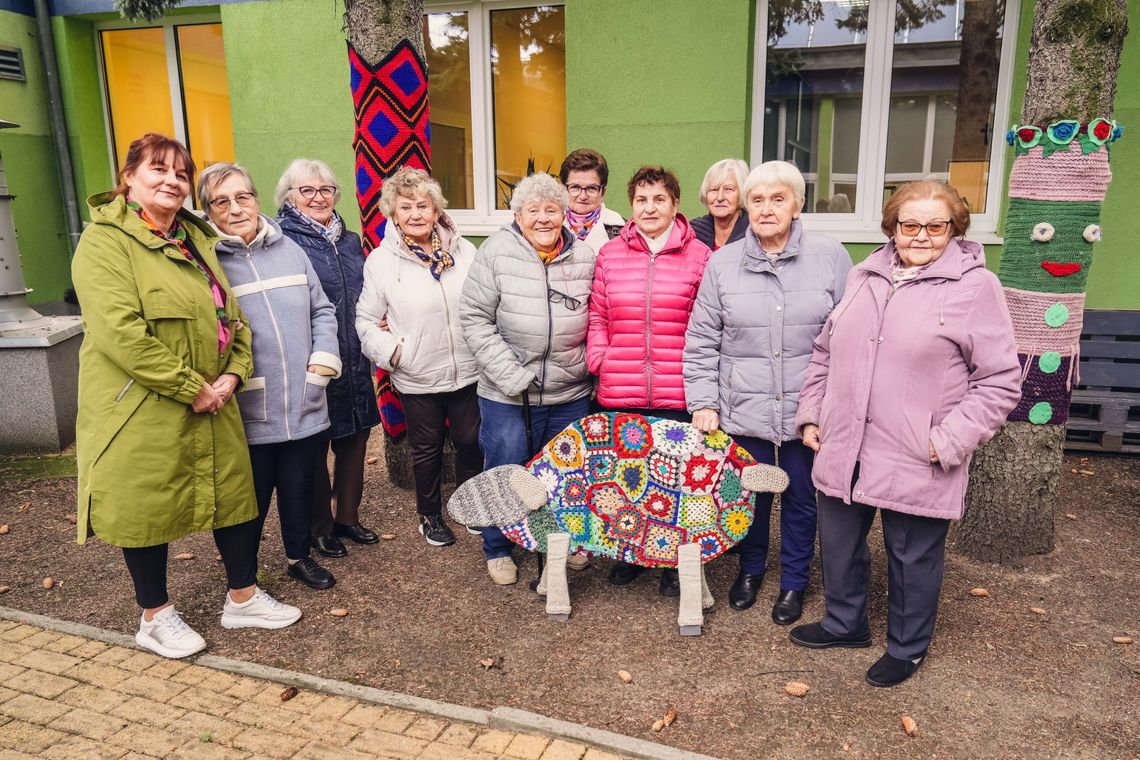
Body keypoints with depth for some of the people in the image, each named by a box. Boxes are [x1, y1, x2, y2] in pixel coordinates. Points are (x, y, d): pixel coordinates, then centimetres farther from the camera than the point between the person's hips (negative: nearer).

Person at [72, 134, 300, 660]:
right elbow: (120, 332, -22)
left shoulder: (196, 238, 13)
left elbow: (231, 314, 12)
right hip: (142, 410, -7)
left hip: (212, 407, 7)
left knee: (233, 494, 13)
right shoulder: (105, 241, -11)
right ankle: (155, 618, 27)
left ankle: (243, 598, 31)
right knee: (147, 509, 7)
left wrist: (232, 374, -4)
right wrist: (190, 388, -20)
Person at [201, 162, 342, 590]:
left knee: (299, 488, 19)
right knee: (250, 499, 10)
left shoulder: (289, 250, 8)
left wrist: (324, 359, 1)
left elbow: (321, 310, 13)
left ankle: (300, 557, 42)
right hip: (247, 414, -4)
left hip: (302, 405, 4)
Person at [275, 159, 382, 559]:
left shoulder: (349, 241, 13)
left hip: (355, 365, 6)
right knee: (315, 448, 7)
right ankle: (319, 528, 25)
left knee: (354, 440, 14)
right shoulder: (285, 241, -9)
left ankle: (347, 517, 31)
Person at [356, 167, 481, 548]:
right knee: (427, 449, 14)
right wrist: (392, 350, -14)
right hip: (418, 378, -2)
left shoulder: (463, 250, 0)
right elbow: (366, 320, -1)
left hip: (468, 371, 2)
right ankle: (430, 515, 36)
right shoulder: (381, 261, -5)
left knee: (471, 441, 14)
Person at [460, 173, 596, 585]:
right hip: (508, 396, -3)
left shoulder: (584, 256, 1)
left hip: (571, 395, 3)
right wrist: (510, 374, -15)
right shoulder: (497, 251, -8)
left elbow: (595, 322, 12)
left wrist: (587, 365, 1)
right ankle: (498, 549, 34)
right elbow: (474, 318, -10)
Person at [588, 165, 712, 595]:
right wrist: (599, 358, -2)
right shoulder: (610, 254, 8)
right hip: (619, 392, 2)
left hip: (677, 394, -2)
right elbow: (597, 317, 11)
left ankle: (674, 563, 28)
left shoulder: (698, 256, 1)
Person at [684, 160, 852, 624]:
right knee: (750, 495, 16)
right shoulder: (723, 263, 0)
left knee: (802, 499, 14)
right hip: (743, 408, 1)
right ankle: (750, 569, 41)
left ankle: (794, 581, 36)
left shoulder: (830, 256, -3)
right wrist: (703, 402, -2)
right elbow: (701, 341, 2)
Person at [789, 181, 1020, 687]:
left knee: (913, 559, 12)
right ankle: (845, 623, 43)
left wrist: (950, 440, -15)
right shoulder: (864, 277, 8)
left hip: (917, 464, -5)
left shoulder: (975, 286, -8)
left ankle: (907, 647, 36)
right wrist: (811, 414, 10)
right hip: (844, 450, 5)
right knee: (838, 544, 19)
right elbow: (825, 352, 15)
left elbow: (1000, 380, -8)